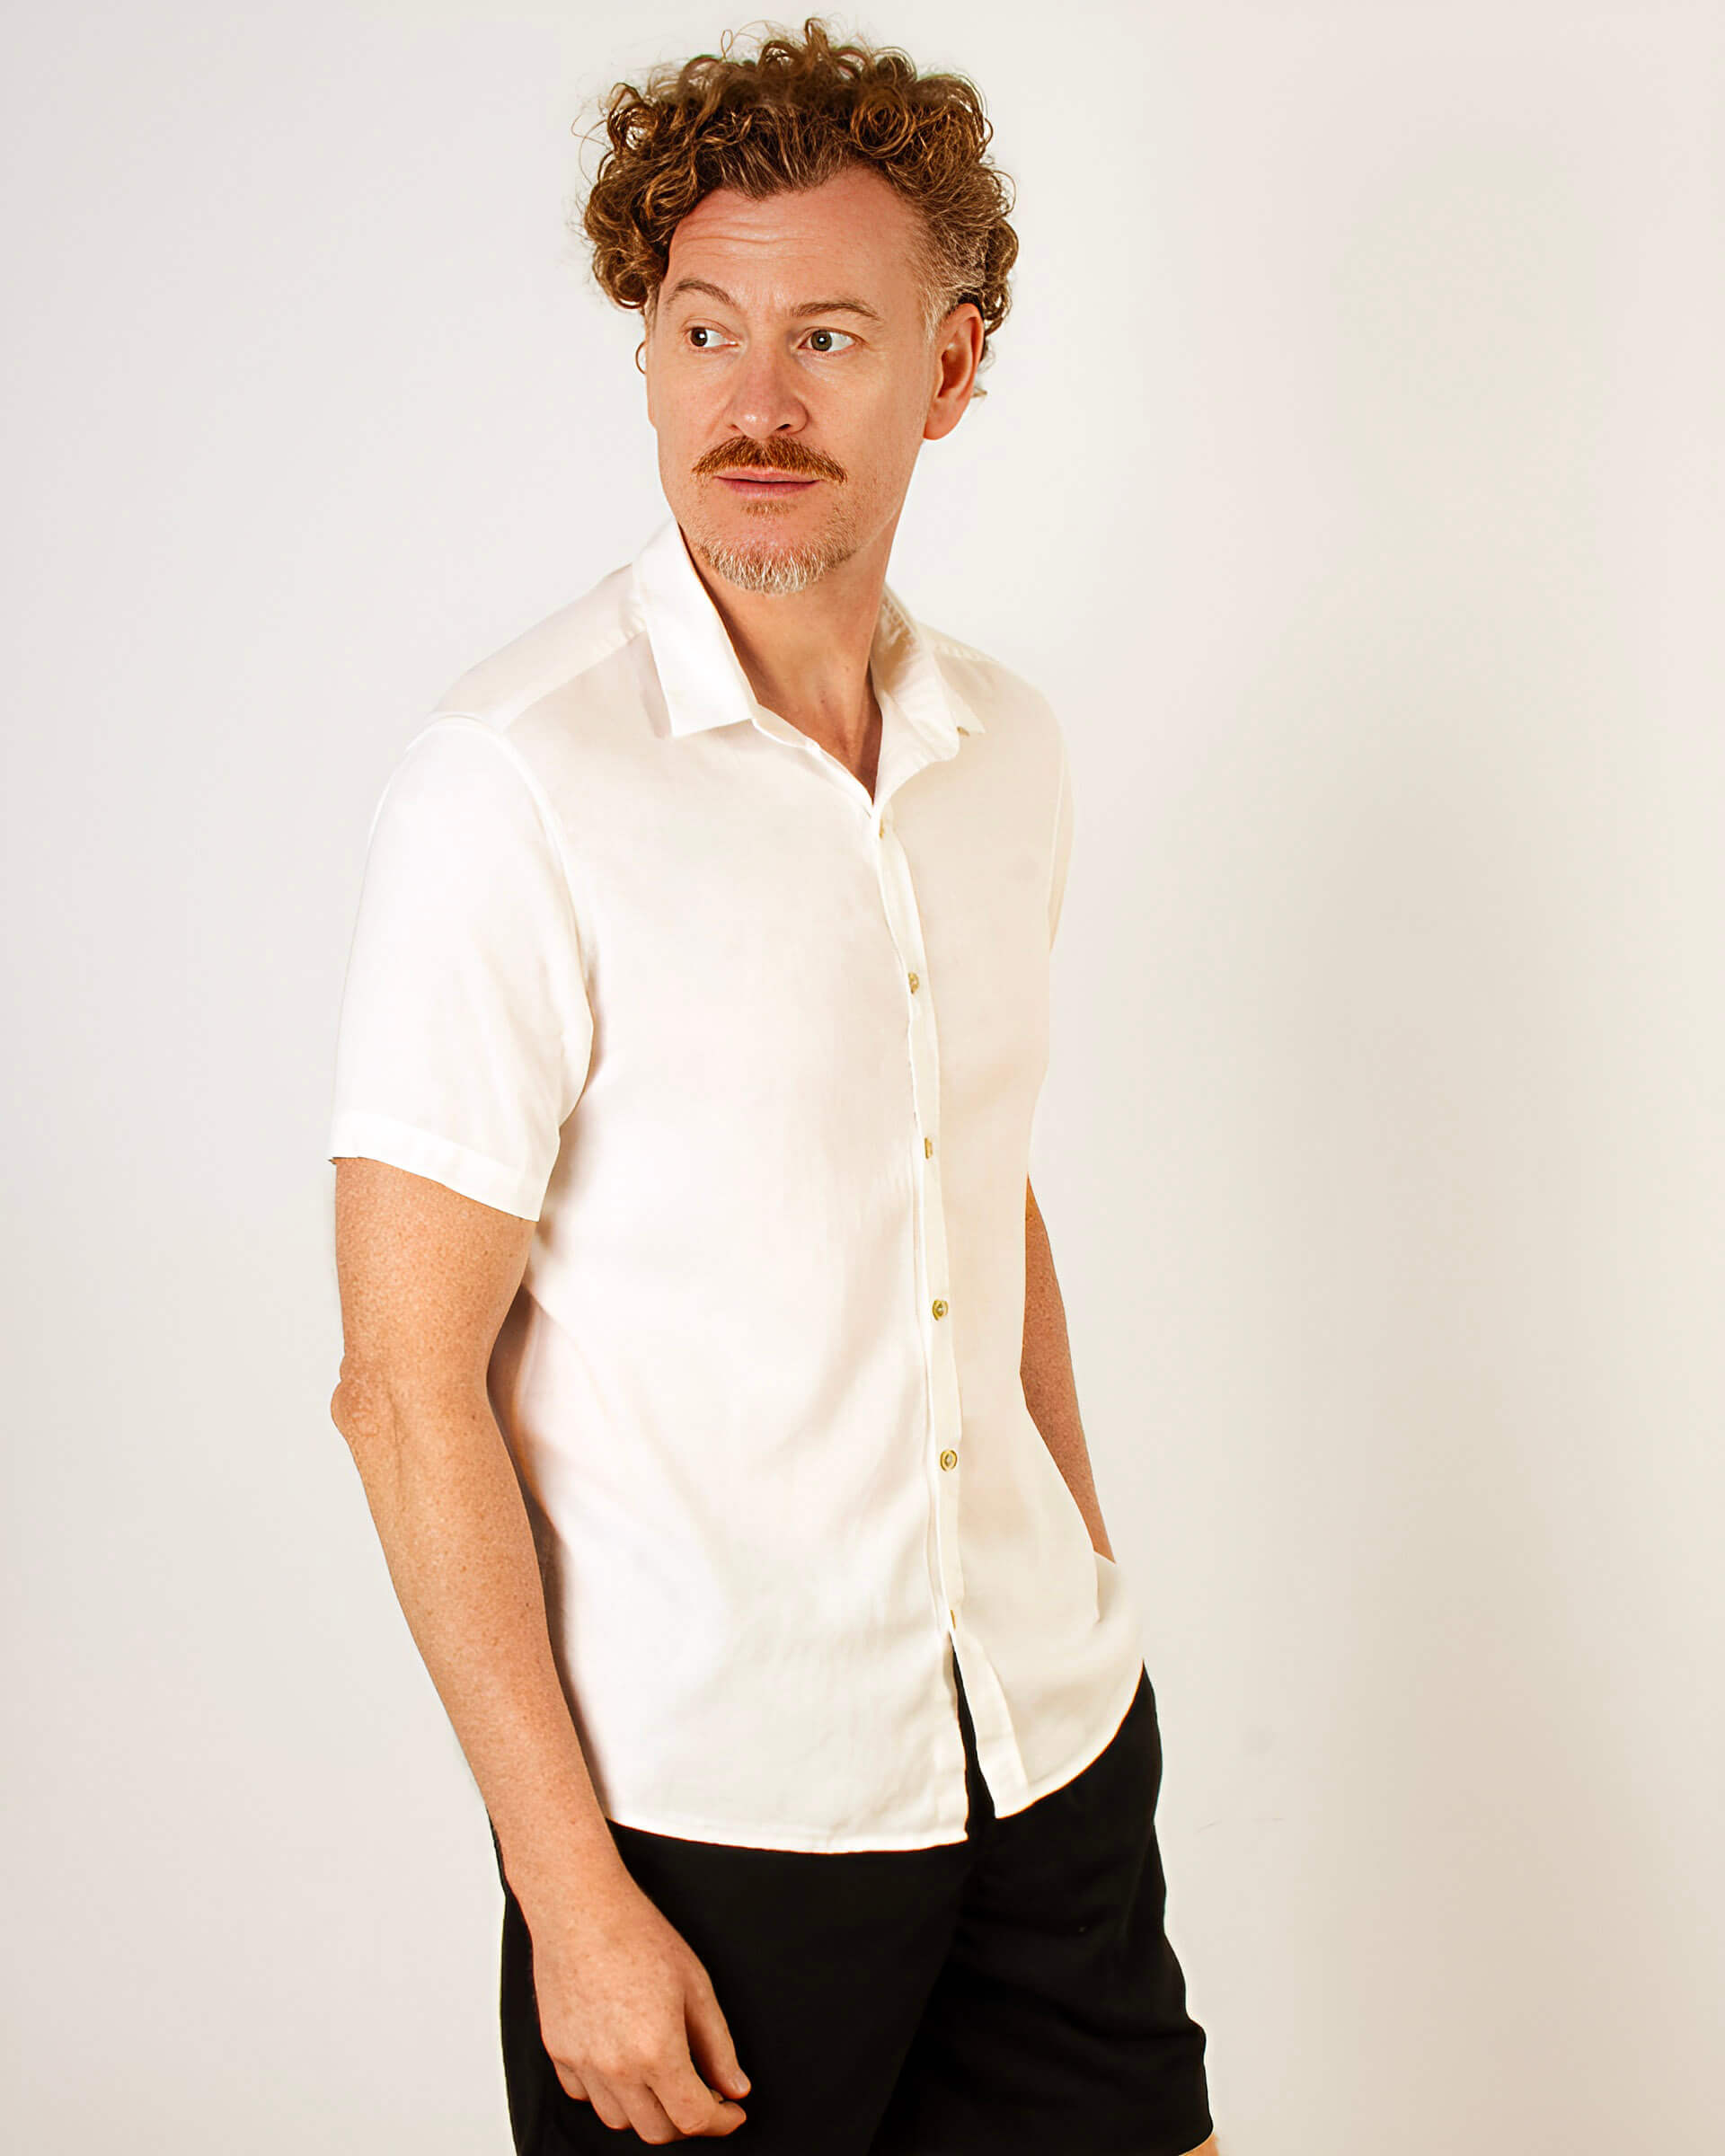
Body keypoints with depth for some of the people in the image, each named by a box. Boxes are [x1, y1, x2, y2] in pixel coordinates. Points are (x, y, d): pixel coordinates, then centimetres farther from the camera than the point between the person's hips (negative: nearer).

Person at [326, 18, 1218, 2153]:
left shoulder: (1008, 748, 4)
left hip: (1053, 1738, 6)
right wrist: (569, 1894, -15)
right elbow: (407, 1387, -16)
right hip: (706, 1798, -5)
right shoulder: (517, 782, -16)